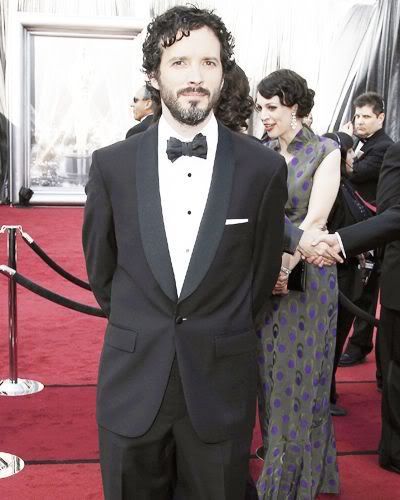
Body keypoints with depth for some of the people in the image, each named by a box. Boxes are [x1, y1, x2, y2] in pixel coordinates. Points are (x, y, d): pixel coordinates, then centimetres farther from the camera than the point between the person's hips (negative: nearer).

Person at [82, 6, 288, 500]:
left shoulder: (264, 168, -7)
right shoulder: (112, 165, -4)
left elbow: (262, 271, 5)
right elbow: (100, 266, 8)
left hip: (221, 384, -1)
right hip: (132, 381, 1)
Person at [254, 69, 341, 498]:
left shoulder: (325, 152, -6)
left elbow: (315, 218, -14)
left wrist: (284, 266, -21)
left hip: (305, 275, -4)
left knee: (298, 378, 5)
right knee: (271, 374, 13)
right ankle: (278, 458, 33)